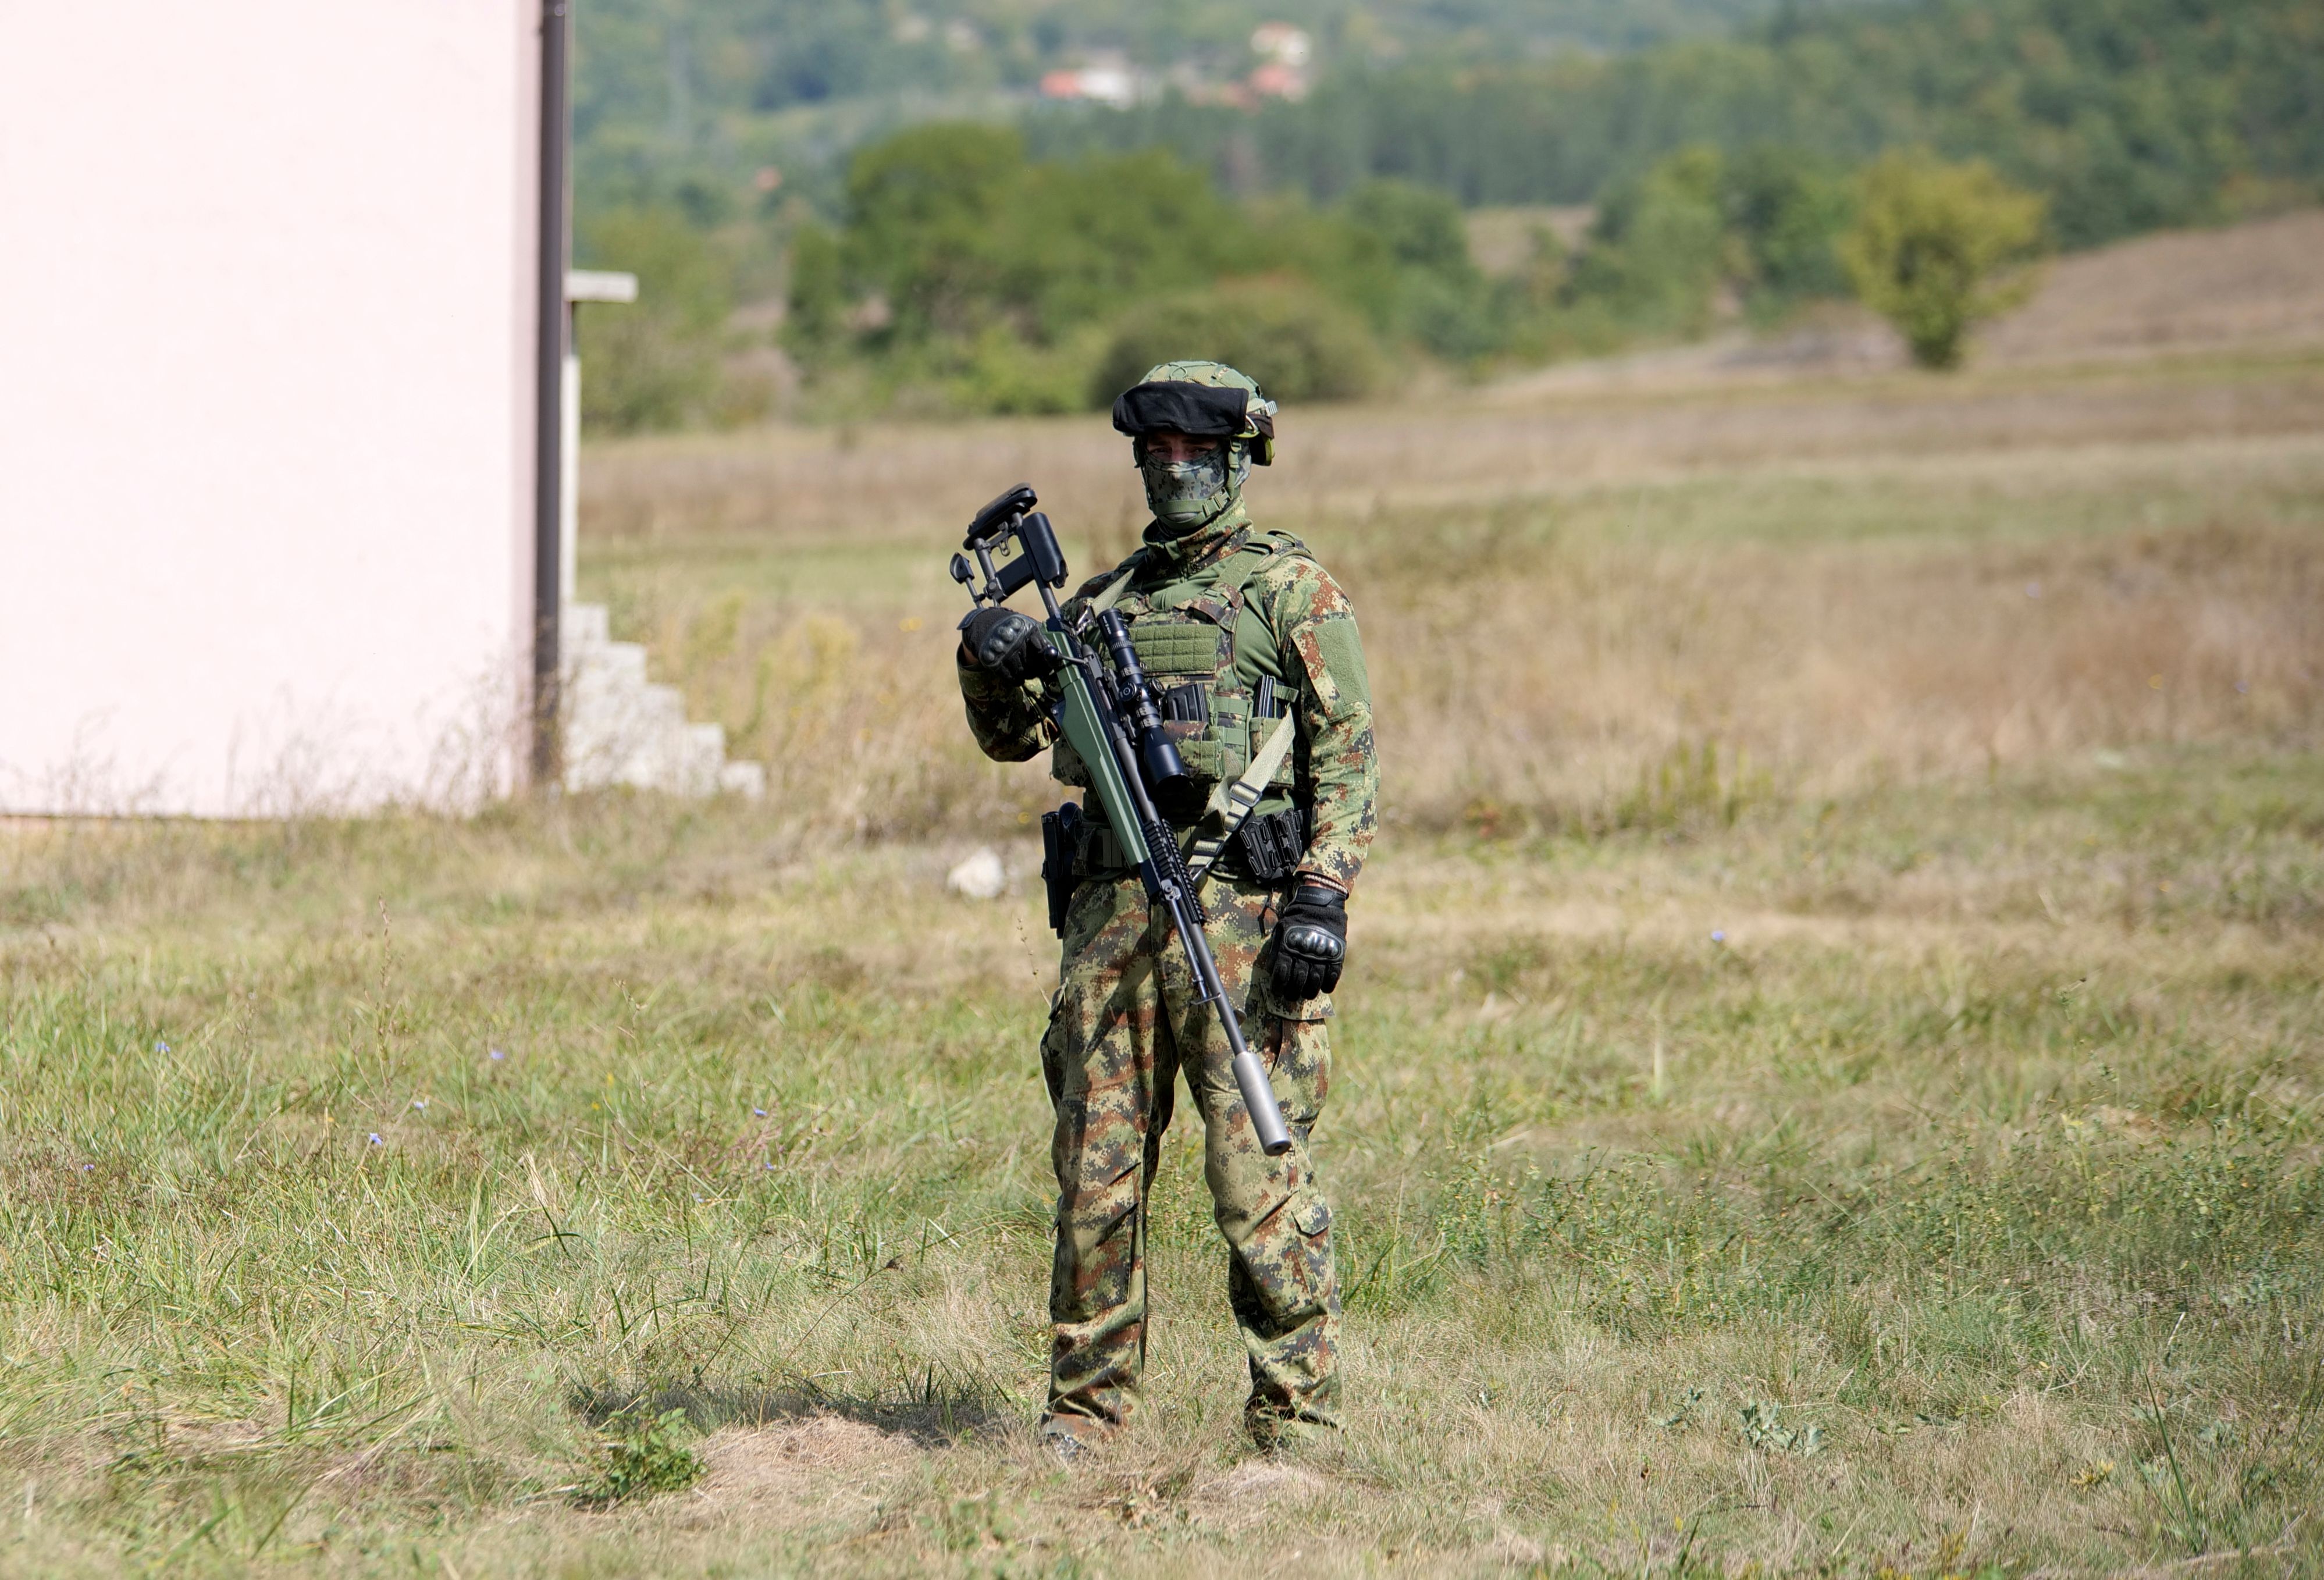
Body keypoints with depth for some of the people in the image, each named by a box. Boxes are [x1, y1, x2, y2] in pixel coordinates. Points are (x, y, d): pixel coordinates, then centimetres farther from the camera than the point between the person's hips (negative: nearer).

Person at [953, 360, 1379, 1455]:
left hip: (1235, 907, -6)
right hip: (1110, 907, 6)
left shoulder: (1292, 590, 3)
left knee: (1259, 1166, -8)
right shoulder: (1105, 599, 20)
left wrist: (1323, 896, -14)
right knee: (1095, 1165, 5)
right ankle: (1087, 1405, 13)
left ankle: (1296, 1417, -5)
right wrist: (989, 658, 0)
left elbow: (1347, 755, -3)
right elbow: (1009, 736, 23)